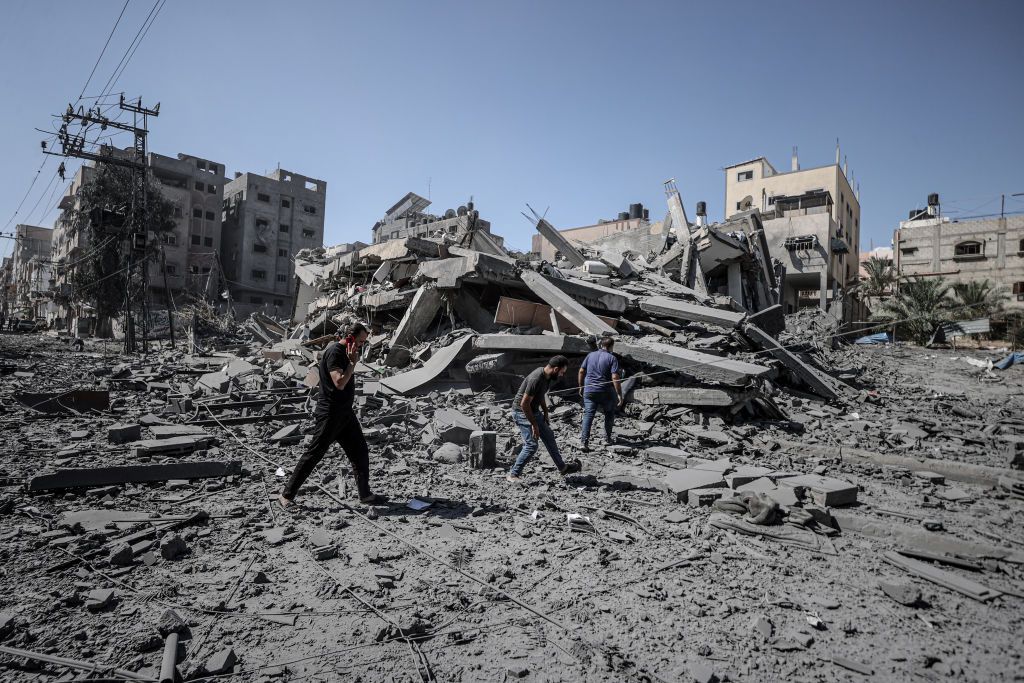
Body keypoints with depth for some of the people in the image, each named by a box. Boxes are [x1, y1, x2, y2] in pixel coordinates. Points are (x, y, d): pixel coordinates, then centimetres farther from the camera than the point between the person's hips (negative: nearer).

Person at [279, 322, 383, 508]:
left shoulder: (344, 352, 12)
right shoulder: (334, 352, -17)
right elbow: (339, 383, -27)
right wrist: (353, 362, -22)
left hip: (345, 412, 9)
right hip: (330, 414, -9)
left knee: (360, 452, 10)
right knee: (314, 454, -2)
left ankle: (365, 494, 19)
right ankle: (286, 495, 10)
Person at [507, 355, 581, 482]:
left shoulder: (547, 376, -2)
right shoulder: (536, 379, -31)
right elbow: (524, 404, -28)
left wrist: (545, 412, 13)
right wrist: (534, 425, -22)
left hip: (533, 411, 10)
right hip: (522, 412, -10)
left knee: (549, 437, 17)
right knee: (531, 445, -14)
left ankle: (562, 467, 32)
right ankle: (513, 475, -2)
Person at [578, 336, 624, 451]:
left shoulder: (590, 355, 6)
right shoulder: (612, 358, -8)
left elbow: (581, 371, 6)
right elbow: (615, 377, -16)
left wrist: (581, 386, 17)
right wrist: (619, 395, -13)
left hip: (589, 391, 3)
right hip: (605, 392, -3)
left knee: (588, 415, 2)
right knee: (609, 414, 19)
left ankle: (584, 441, -8)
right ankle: (608, 438, 27)